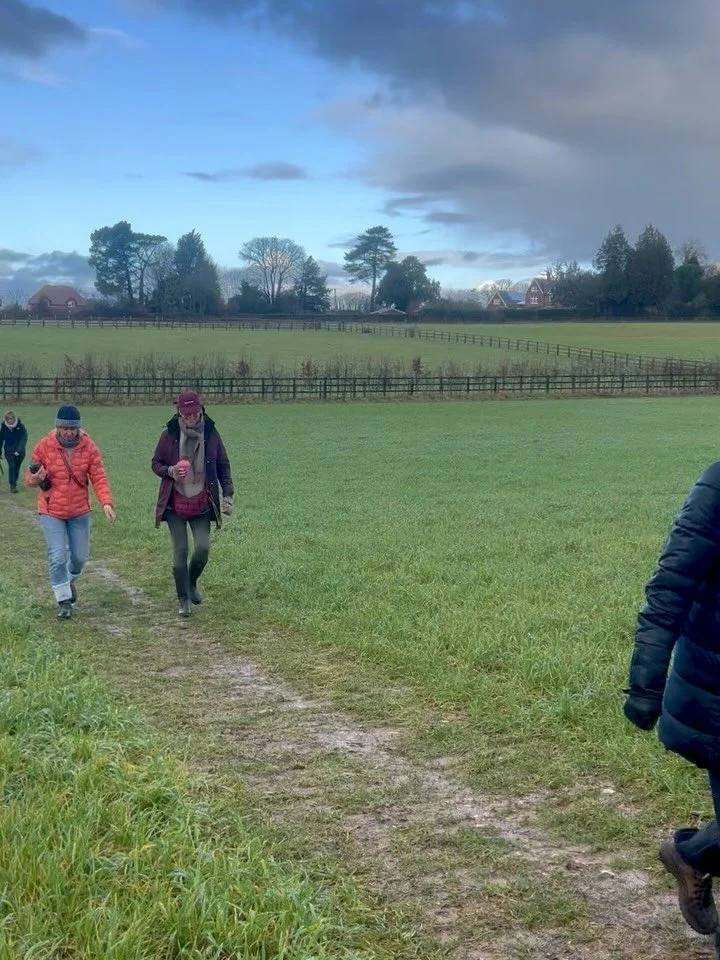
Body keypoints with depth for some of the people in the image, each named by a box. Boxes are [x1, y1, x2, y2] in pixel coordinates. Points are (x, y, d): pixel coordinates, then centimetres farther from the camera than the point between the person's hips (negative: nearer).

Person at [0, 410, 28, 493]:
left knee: (17, 467, 8)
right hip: (9, 450, 0)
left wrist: (19, 450, -26)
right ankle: (13, 486, -11)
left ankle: (14, 483, 28)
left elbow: (24, 439, -16)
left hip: (20, 451, 0)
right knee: (11, 466, -14)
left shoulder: (20, 426, -12)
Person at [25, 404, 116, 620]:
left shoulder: (89, 448, -9)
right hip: (51, 511, -2)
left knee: (80, 556, 12)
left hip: (79, 511, 2)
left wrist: (106, 503, -27)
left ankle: (69, 581, 45)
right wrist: (35, 479, -29)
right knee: (57, 558, -6)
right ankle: (64, 601, 11)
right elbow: (29, 477, -3)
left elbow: (98, 478, -11)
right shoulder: (44, 446, -12)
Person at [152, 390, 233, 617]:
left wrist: (227, 495, -2)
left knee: (203, 548, -8)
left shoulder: (210, 434, -1)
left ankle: (192, 583, 23)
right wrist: (170, 471, -16)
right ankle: (183, 599, 13)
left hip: (202, 504, 1)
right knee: (180, 551, -2)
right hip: (175, 504, -1)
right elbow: (156, 464, 6)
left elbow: (223, 466, 7)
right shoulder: (169, 435, -3)